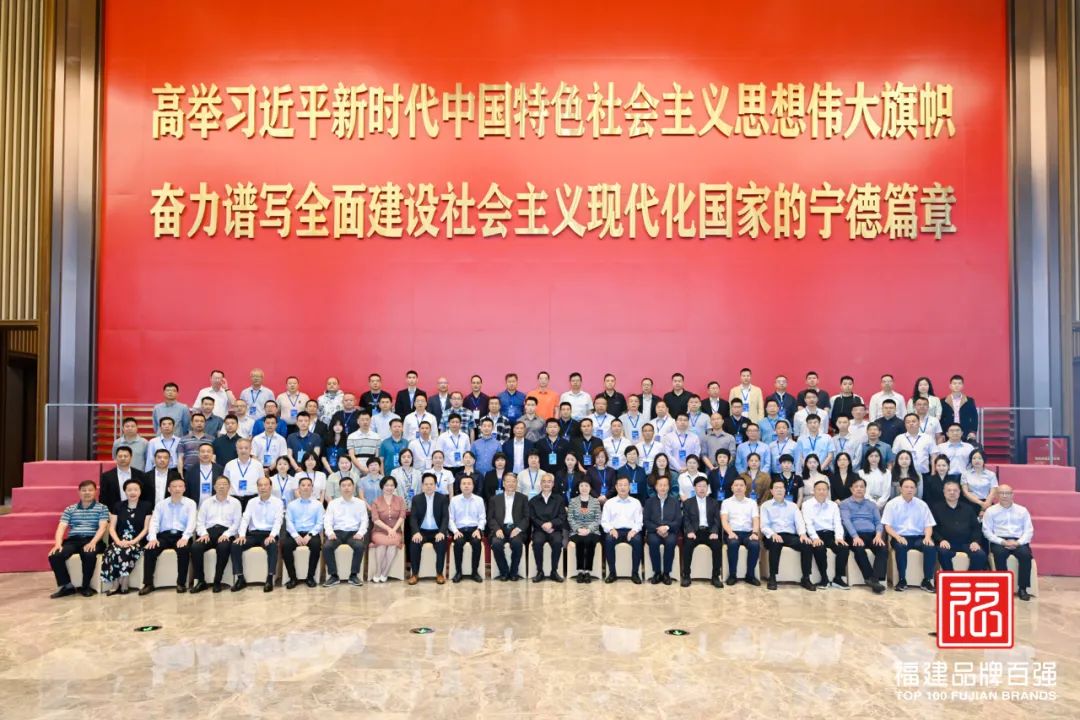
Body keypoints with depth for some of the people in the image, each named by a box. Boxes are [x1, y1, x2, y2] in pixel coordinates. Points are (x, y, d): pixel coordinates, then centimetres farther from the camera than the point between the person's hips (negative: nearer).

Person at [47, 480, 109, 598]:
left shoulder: (102, 508, 10)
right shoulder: (69, 509, 18)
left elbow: (102, 528, -2)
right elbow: (61, 527, 6)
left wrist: (92, 542, -21)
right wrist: (58, 544, -13)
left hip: (92, 540, -3)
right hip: (73, 540, 3)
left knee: (89, 554, -36)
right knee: (54, 555, -26)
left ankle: (85, 586, -13)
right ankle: (67, 586, -8)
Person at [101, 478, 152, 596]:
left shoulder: (146, 506, 7)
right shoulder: (118, 506, 13)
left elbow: (146, 528, 2)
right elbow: (112, 527, 7)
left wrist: (134, 541, -13)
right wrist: (118, 541, -11)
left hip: (137, 542, -2)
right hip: (120, 541, 2)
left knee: (126, 551, -35)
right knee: (112, 553, -32)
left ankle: (123, 585, -22)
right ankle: (114, 585, -20)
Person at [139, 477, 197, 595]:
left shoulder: (190, 503, 8)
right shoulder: (161, 504, 15)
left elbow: (191, 522, -5)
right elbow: (154, 522, 5)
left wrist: (185, 538, -22)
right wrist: (153, 538, -14)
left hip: (181, 535, -2)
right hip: (164, 535, 2)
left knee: (184, 549, -34)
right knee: (150, 549, -26)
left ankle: (181, 583, -22)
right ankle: (148, 583, -17)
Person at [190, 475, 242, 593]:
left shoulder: (235, 502, 12)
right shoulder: (206, 502, 19)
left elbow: (236, 523, 3)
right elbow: (200, 521, 12)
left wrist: (226, 534, -14)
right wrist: (204, 533, -8)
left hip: (225, 533, -2)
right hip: (209, 531, 3)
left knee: (224, 547, -37)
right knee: (195, 547, -29)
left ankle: (217, 581, -24)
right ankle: (201, 581, -17)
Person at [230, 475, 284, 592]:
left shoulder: (277, 502, 4)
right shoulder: (252, 502, 13)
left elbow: (278, 521, -6)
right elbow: (245, 519, 4)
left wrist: (272, 535, -24)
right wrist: (242, 535, -14)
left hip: (269, 534, -3)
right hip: (253, 534, 3)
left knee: (273, 546, -36)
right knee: (235, 546, -23)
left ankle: (269, 579, -31)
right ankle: (240, 578, -16)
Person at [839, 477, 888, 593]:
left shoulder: (872, 504, 23)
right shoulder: (845, 503, 10)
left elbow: (878, 521, 12)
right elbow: (846, 521, -5)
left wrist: (878, 534, -10)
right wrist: (855, 536, -22)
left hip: (872, 534, 3)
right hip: (854, 535, -3)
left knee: (884, 548, -28)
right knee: (859, 549, -36)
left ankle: (875, 580, -36)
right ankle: (870, 578, -25)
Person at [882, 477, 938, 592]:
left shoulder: (922, 504, 11)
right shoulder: (892, 504, 2)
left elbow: (928, 525, 10)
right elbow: (887, 526, -2)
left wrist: (927, 536, -12)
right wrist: (897, 537, -21)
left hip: (918, 537, 3)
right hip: (900, 537, -2)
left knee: (931, 547, -29)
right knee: (901, 547, -36)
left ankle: (927, 581, -15)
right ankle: (902, 580, -22)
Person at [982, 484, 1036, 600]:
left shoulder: (1022, 510, 14)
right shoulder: (990, 511, 7)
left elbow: (1029, 530, 7)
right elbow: (987, 531, 1)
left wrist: (1018, 542, -11)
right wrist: (1003, 542, -14)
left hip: (1018, 542, 2)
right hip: (999, 541, -1)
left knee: (1026, 554, -31)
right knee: (999, 553, -35)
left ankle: (1022, 589, -20)